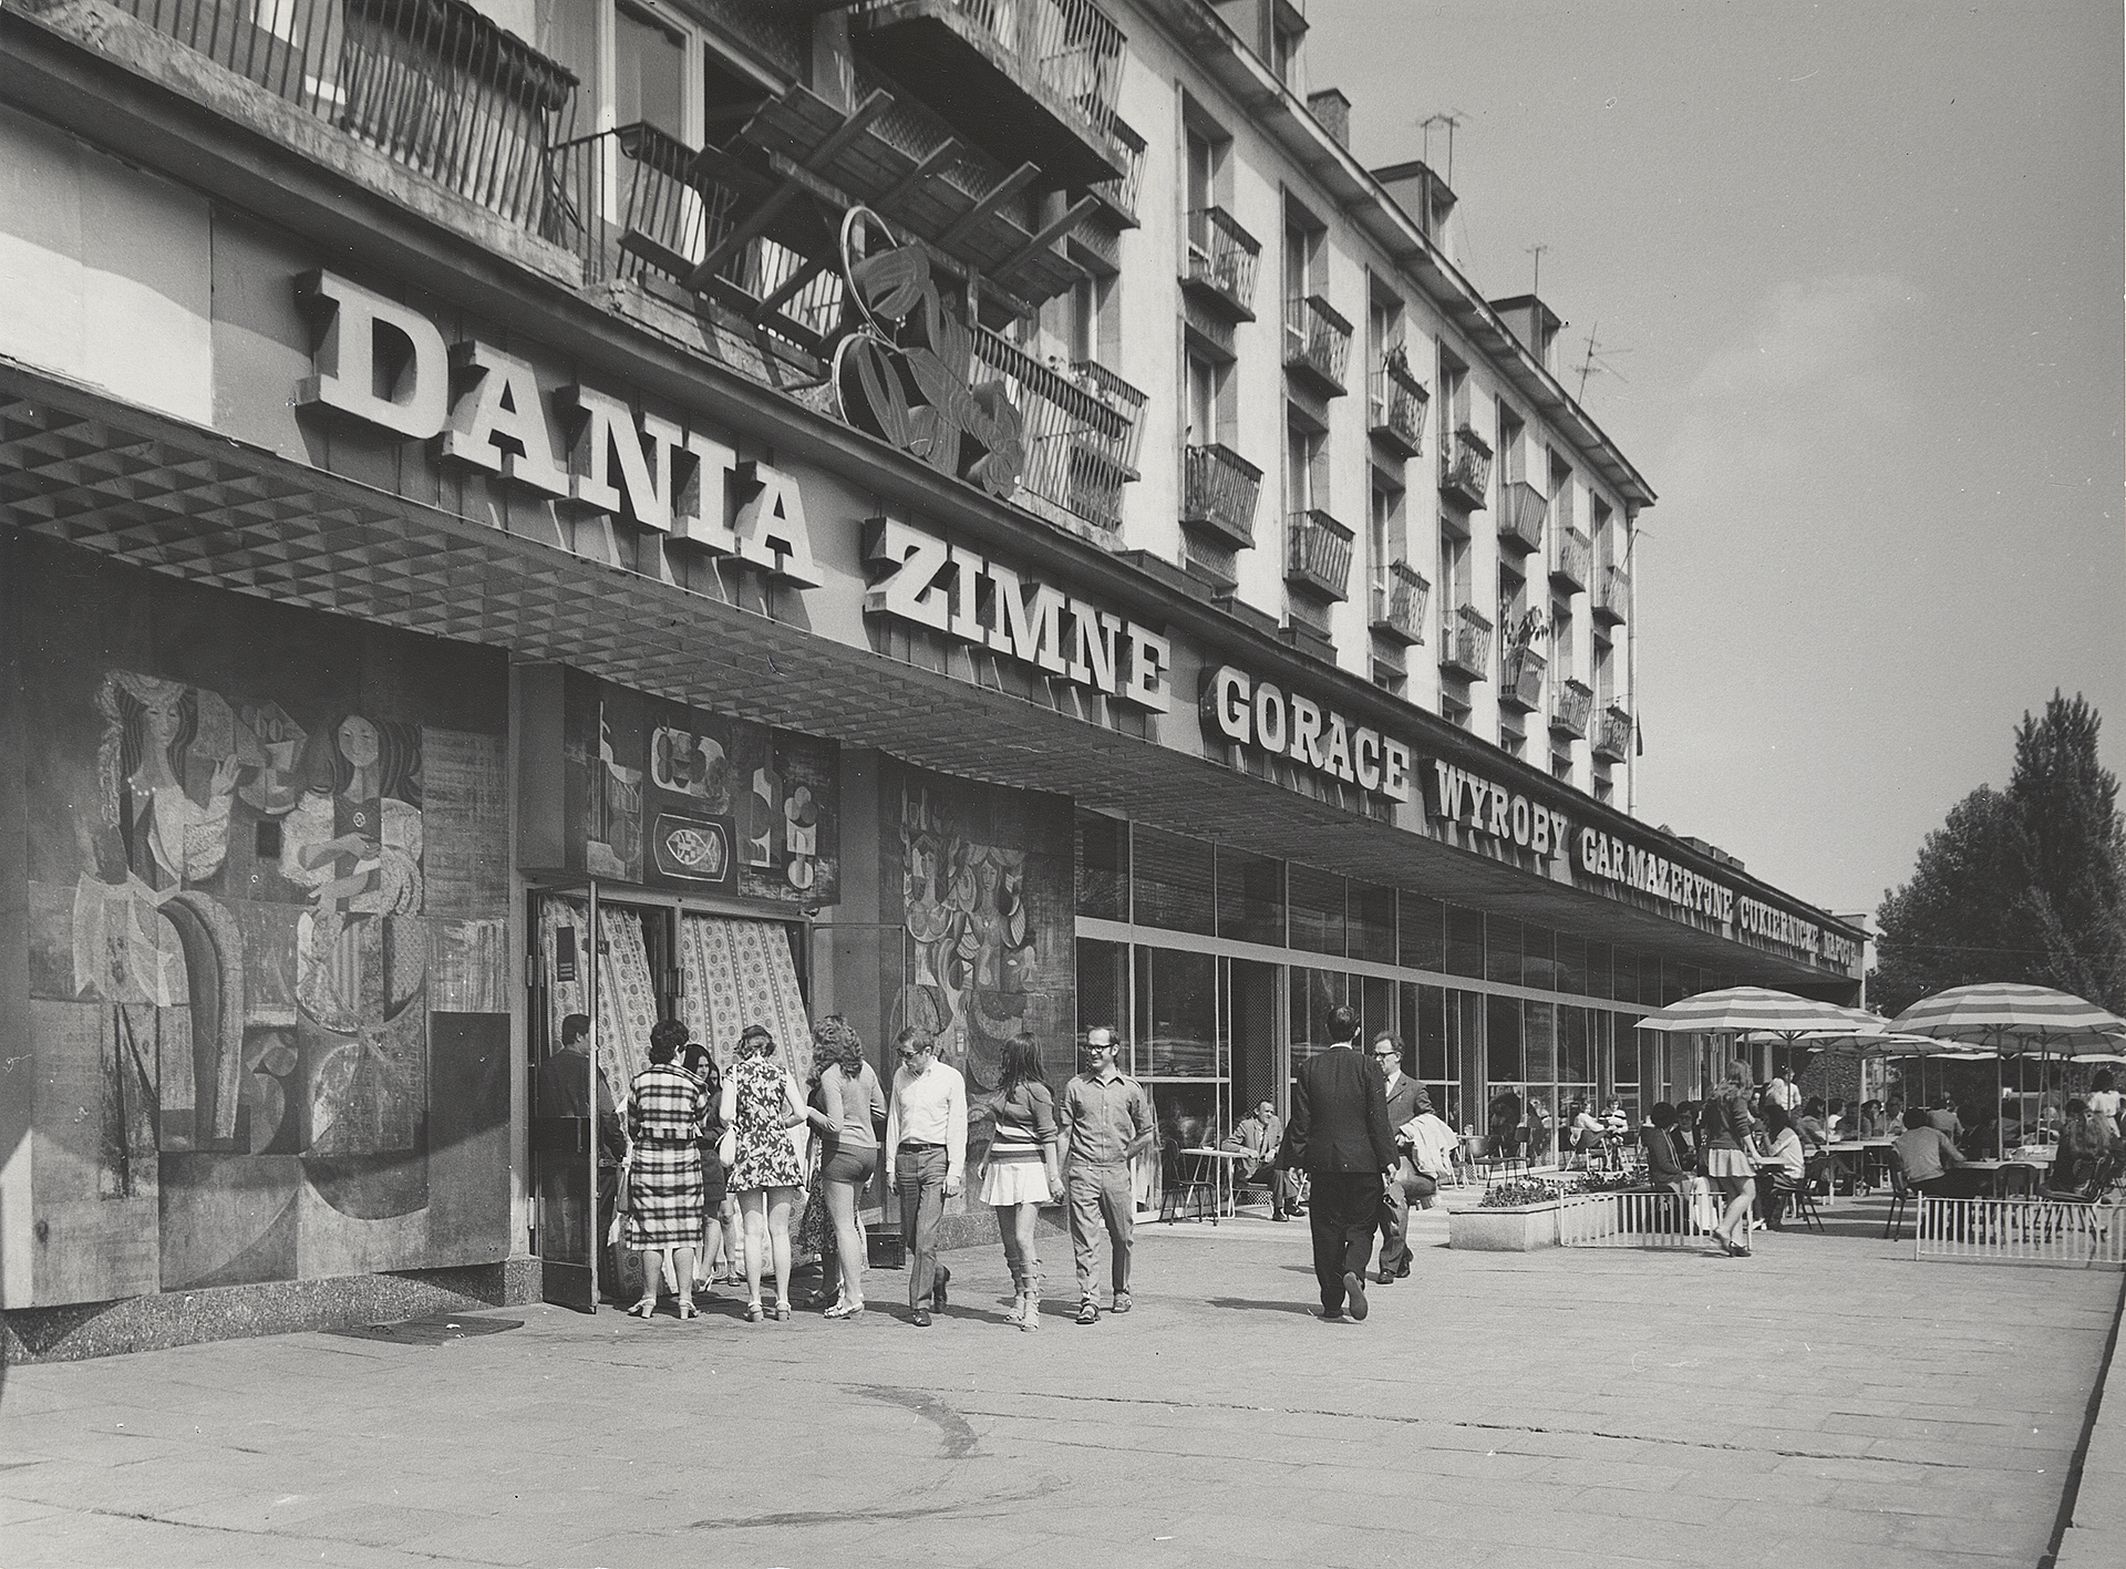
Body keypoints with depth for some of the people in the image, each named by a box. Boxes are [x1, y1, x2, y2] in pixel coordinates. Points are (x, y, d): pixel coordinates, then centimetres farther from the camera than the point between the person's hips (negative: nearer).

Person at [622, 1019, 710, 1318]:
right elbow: (702, 1115, 7)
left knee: (651, 1233, 5)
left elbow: (632, 1126, 6)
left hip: (647, 1160, 1)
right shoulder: (692, 1083, -4)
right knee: (684, 1233, 4)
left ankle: (649, 1299, 8)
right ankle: (685, 1299, 2)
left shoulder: (639, 1082, -2)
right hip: (684, 1160, 0)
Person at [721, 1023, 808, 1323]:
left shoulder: (735, 1072, 1)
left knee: (753, 1231, 1)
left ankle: (755, 1303, -2)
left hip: (748, 1153, -1)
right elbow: (800, 1113, -1)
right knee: (780, 1231, 6)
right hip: (780, 1151, 2)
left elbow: (726, 1115, -10)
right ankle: (782, 1302, 5)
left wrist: (737, 1130, 11)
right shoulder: (781, 1071, 6)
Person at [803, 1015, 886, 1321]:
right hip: (868, 1149, 7)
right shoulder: (865, 1069, 7)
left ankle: (853, 1298, -2)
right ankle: (850, 1287, 18)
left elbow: (835, 1125, -20)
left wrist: (808, 1111, -5)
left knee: (843, 1225, -2)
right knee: (848, 1222, 17)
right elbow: (881, 1111, 15)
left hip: (842, 1150, -7)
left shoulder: (830, 1076, -15)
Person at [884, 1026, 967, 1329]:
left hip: (936, 1157, -5)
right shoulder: (901, 1076, 11)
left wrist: (954, 1171, -9)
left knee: (925, 1235, -11)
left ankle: (920, 1304, -6)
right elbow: (893, 1121, 15)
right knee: (908, 1236, 7)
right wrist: (890, 1166, 10)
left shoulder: (951, 1078, -2)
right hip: (906, 1157, 5)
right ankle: (938, 1276, 33)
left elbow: (958, 1128, -3)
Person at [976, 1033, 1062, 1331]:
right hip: (1001, 1168, 8)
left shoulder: (1036, 1092, -10)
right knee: (1008, 1240, 6)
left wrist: (1054, 1176, -12)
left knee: (1022, 1238, -13)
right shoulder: (1005, 1085, 14)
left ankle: (1032, 1306, -11)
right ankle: (1019, 1299, 13)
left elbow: (1048, 1136, -10)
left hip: (1028, 1168, -8)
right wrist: (985, 1161, 25)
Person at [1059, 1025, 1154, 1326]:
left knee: (1122, 1237, 8)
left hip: (1116, 1172, 1)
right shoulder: (1075, 1087, 6)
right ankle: (1088, 1300, -9)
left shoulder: (1131, 1088, 8)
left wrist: (1123, 1156, 7)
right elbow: (1065, 1134, 5)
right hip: (1082, 1171, -1)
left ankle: (1121, 1292, 27)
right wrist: (1061, 1177, 0)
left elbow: (1147, 1133, 15)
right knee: (1083, 1238, -8)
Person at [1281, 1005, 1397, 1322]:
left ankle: (1332, 1304, 10)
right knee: (1361, 1226, 8)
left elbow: (1300, 1121, 1)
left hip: (1323, 1161, 2)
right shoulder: (1366, 1067, -4)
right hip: (1362, 1162, -2)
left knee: (1327, 1229, 9)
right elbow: (1379, 1121, -6)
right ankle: (1352, 1272, -20)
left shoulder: (1309, 1068, 1)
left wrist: (1292, 1163, 5)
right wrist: (1387, 1164, -4)